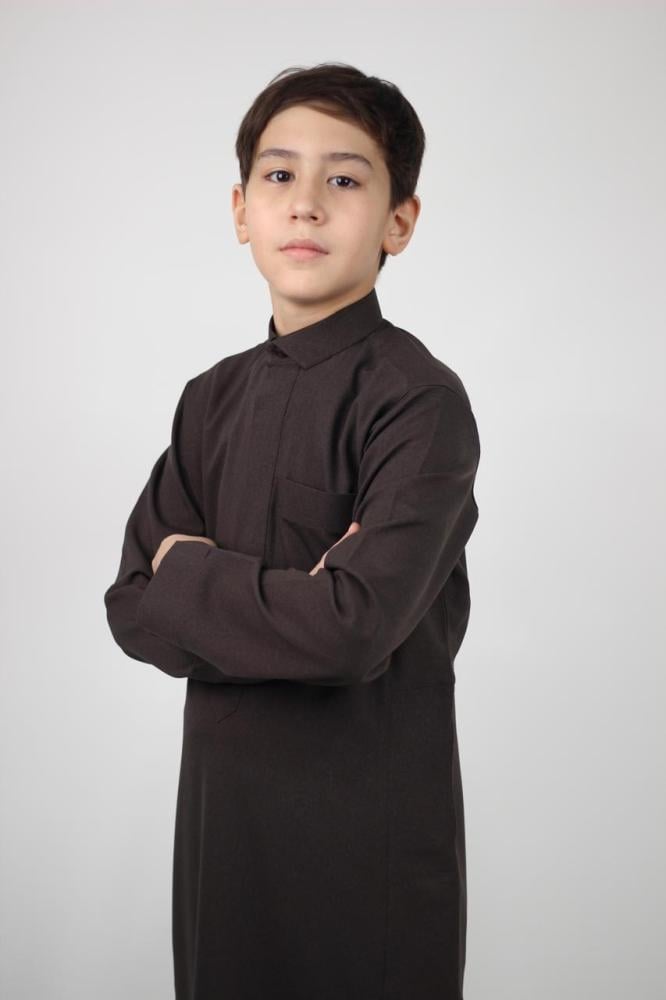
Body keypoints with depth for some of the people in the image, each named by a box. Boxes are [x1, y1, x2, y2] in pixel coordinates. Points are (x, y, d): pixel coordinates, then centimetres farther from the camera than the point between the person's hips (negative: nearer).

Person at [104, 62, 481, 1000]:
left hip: (373, 815, -5)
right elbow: (133, 610, -2)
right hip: (222, 791, 6)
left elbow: (356, 632, -28)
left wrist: (192, 574, -12)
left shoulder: (419, 401, -16)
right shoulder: (214, 398, 5)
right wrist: (290, 608, -19)